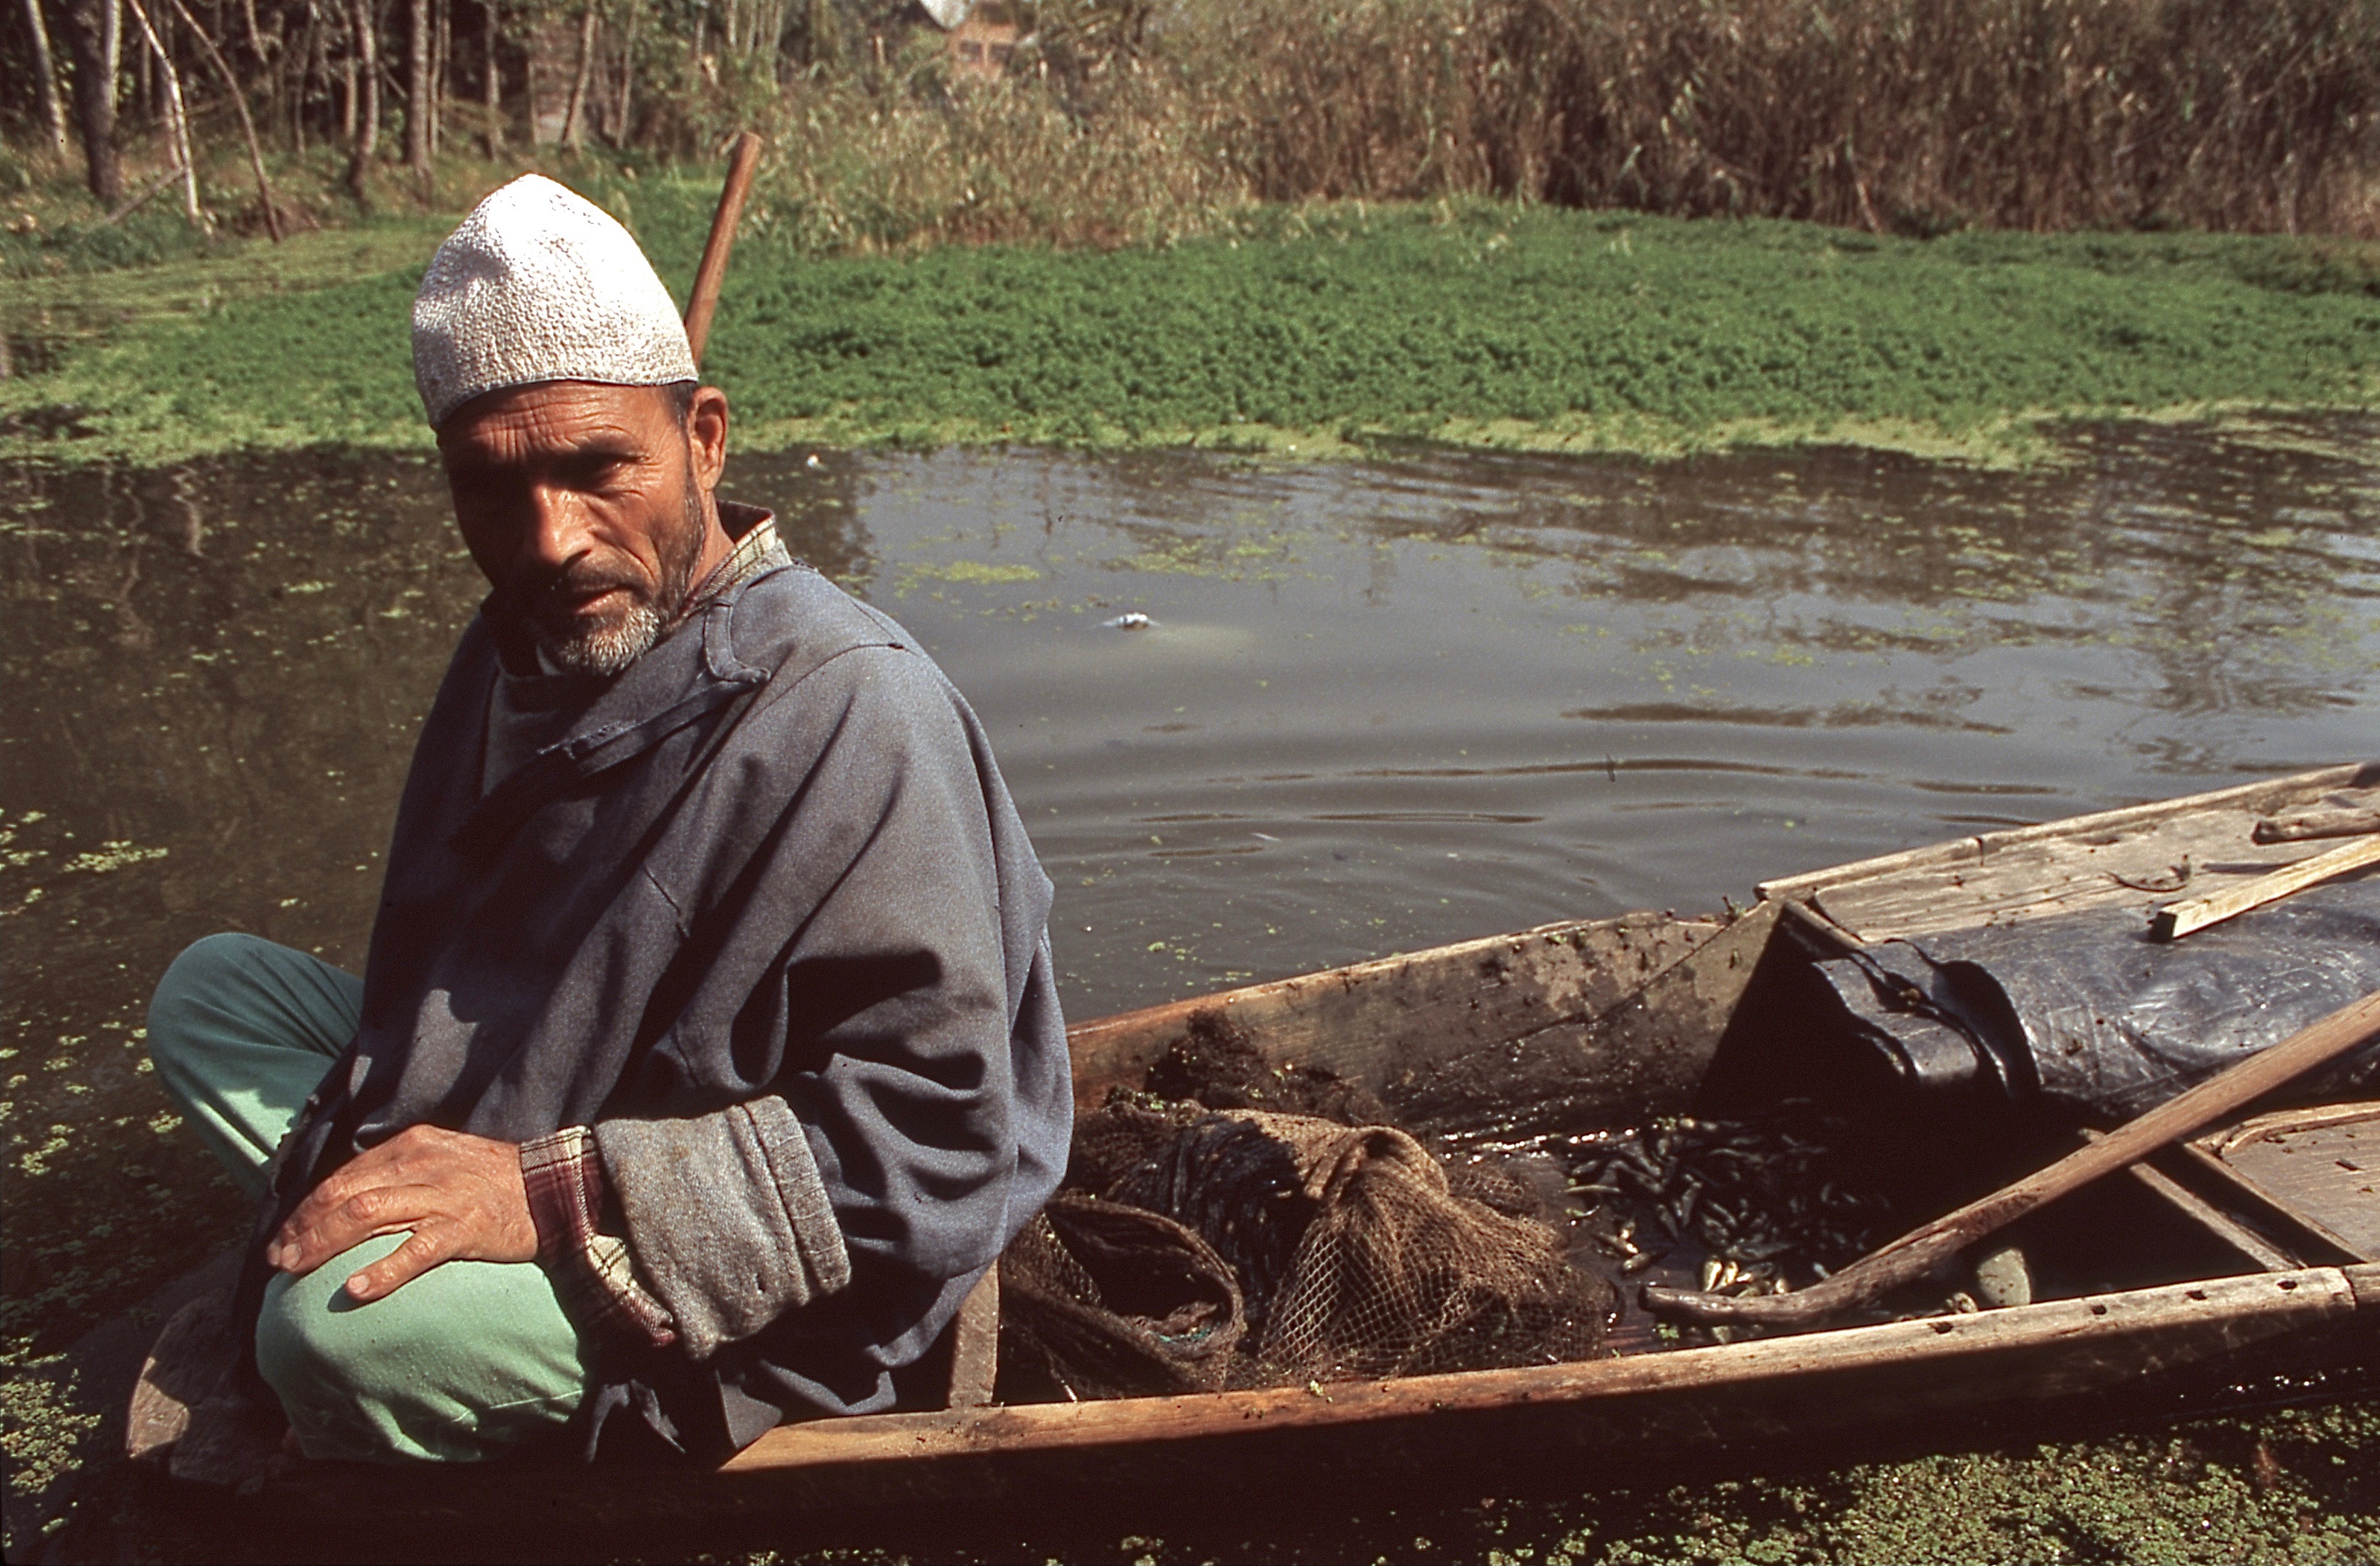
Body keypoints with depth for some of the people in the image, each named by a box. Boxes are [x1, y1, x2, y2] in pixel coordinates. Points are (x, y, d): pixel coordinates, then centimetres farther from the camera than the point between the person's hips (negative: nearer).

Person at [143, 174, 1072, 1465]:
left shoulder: (843, 711, -27)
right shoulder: (526, 647, 2)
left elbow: (936, 1126, -30)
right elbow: (437, 982, 18)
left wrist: (561, 1195, -31)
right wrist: (396, 1160, 3)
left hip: (732, 1307, -8)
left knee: (350, 1329, -31)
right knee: (211, 987, 12)